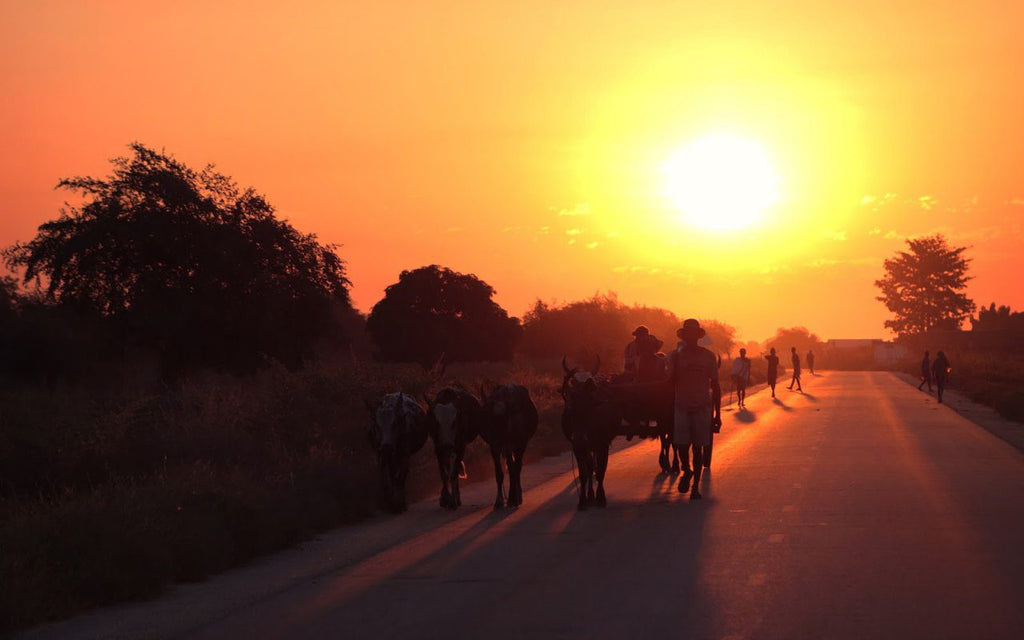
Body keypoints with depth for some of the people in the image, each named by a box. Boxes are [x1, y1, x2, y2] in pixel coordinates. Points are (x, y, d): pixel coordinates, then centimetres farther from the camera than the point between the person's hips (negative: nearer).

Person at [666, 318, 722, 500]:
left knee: (698, 448, -1)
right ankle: (686, 470, 26)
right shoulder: (676, 355, 3)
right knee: (681, 444, -5)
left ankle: (696, 486, 8)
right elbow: (671, 381, -4)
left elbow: (715, 386, 7)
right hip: (681, 406, 0)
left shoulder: (708, 356, 4)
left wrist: (717, 414, 5)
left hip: (702, 407, 0)